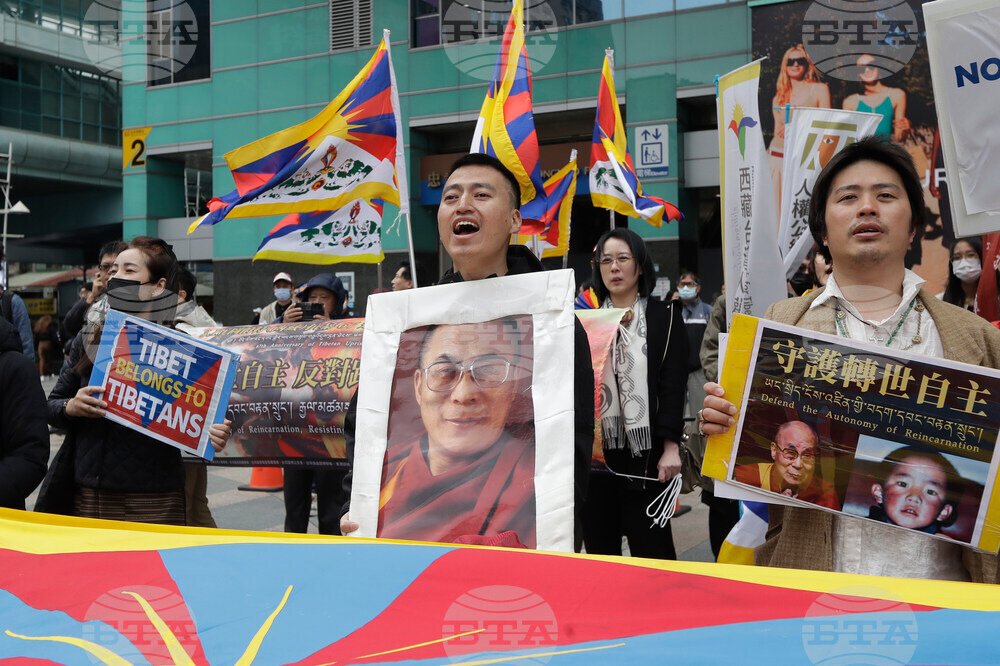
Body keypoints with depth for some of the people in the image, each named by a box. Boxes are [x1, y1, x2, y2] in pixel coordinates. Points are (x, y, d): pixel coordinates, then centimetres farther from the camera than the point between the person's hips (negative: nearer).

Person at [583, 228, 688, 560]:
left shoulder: (665, 318, 4)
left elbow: (674, 384, -2)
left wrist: (671, 446, -10)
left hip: (646, 450, -3)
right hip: (594, 449, 3)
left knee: (650, 545, 0)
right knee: (599, 542, 8)